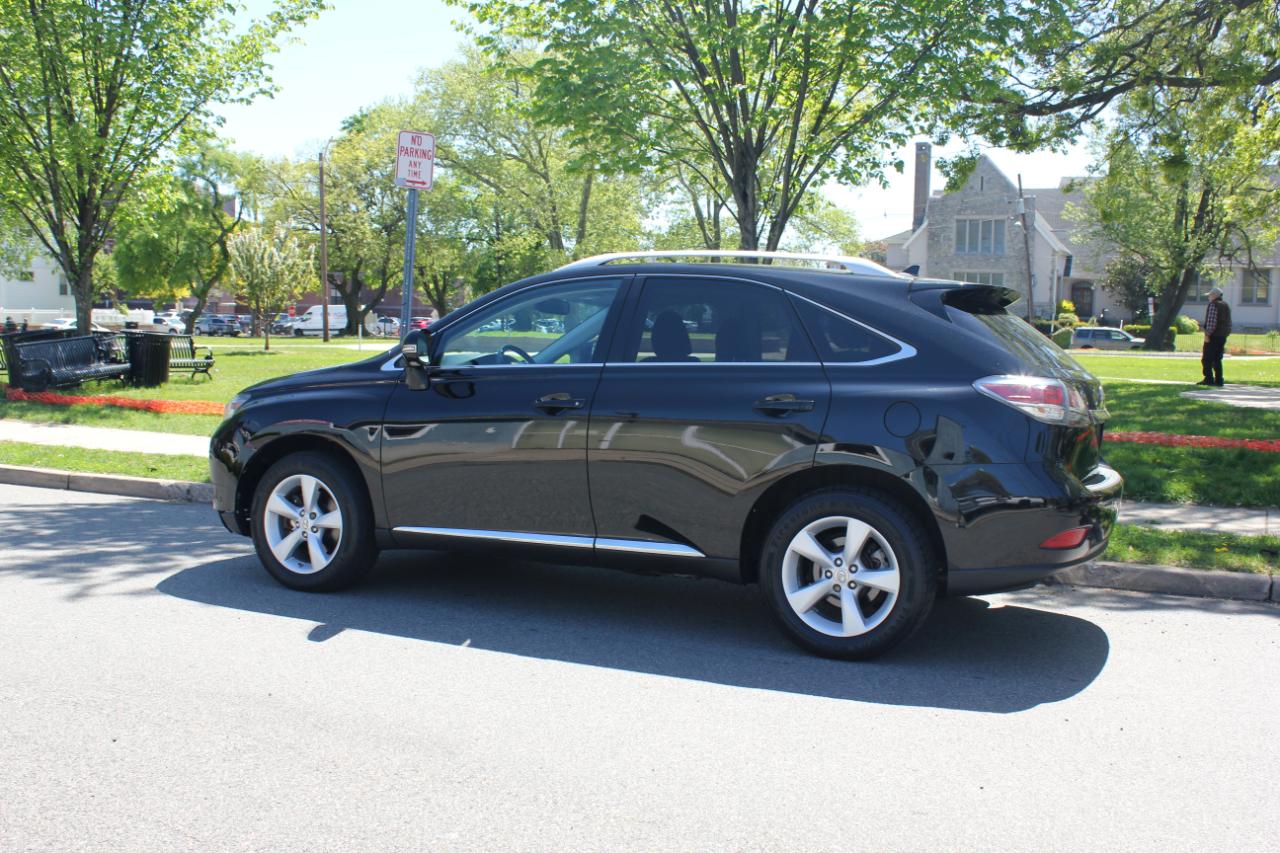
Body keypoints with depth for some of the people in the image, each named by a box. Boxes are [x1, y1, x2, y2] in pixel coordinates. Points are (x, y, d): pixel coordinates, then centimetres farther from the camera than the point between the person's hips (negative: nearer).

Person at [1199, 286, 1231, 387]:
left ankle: (1209, 379, -12)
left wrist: (1207, 334, -19)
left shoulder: (1213, 305, -10)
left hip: (1213, 336, -8)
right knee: (1217, 359, 11)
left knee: (1207, 359, -5)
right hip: (1222, 337, 8)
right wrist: (1225, 334, 22)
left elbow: (1211, 321, -19)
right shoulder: (1226, 306, 16)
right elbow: (1229, 322, 18)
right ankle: (1218, 381, 8)